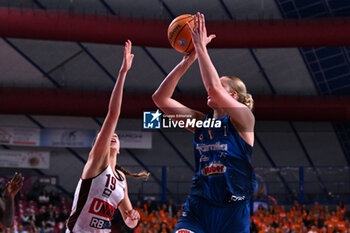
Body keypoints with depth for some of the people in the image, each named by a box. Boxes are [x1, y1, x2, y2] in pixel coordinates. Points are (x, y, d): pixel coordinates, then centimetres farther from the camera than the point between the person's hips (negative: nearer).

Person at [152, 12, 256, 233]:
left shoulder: (243, 118, -3)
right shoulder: (201, 122, 11)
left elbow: (214, 89, -21)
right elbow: (160, 98, 6)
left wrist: (201, 48, -15)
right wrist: (187, 60, 1)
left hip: (233, 209, -3)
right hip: (198, 208, 3)